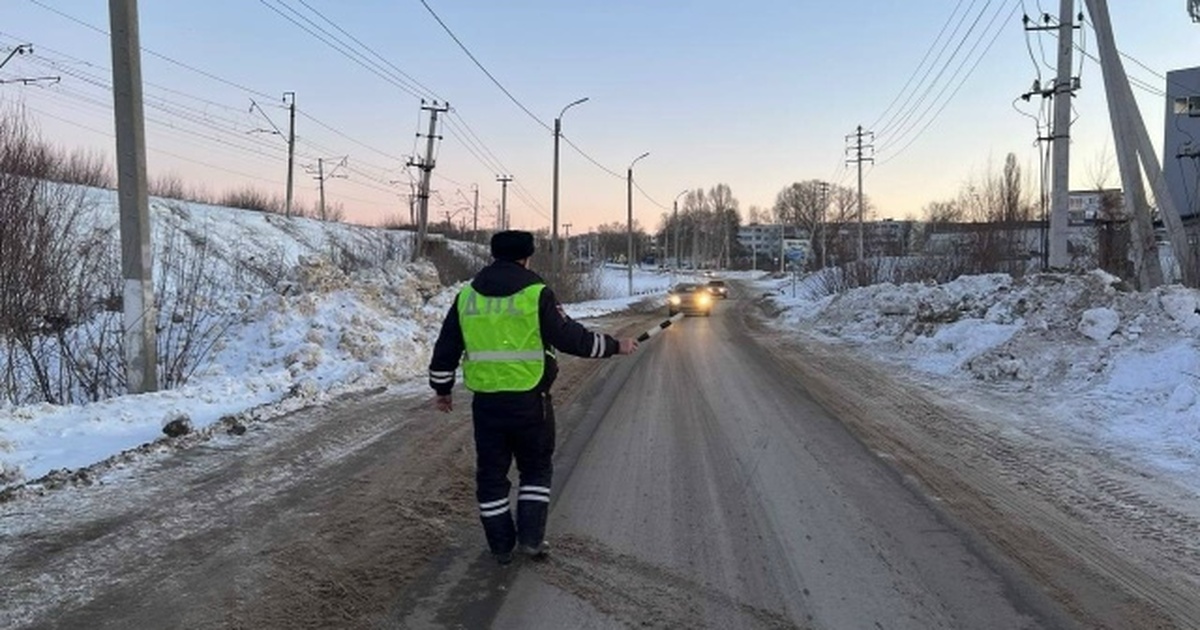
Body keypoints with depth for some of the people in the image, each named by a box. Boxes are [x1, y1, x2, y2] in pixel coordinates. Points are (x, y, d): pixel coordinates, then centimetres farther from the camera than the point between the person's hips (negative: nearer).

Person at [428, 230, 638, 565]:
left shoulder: (467, 295, 5)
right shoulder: (537, 293, -9)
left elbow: (445, 348, 10)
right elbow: (571, 338, -10)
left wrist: (442, 389, 22)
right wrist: (615, 346, 3)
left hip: (486, 402, 3)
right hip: (529, 401, -3)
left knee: (491, 474, 14)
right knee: (536, 468, 17)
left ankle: (501, 545, 22)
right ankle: (531, 538, 15)